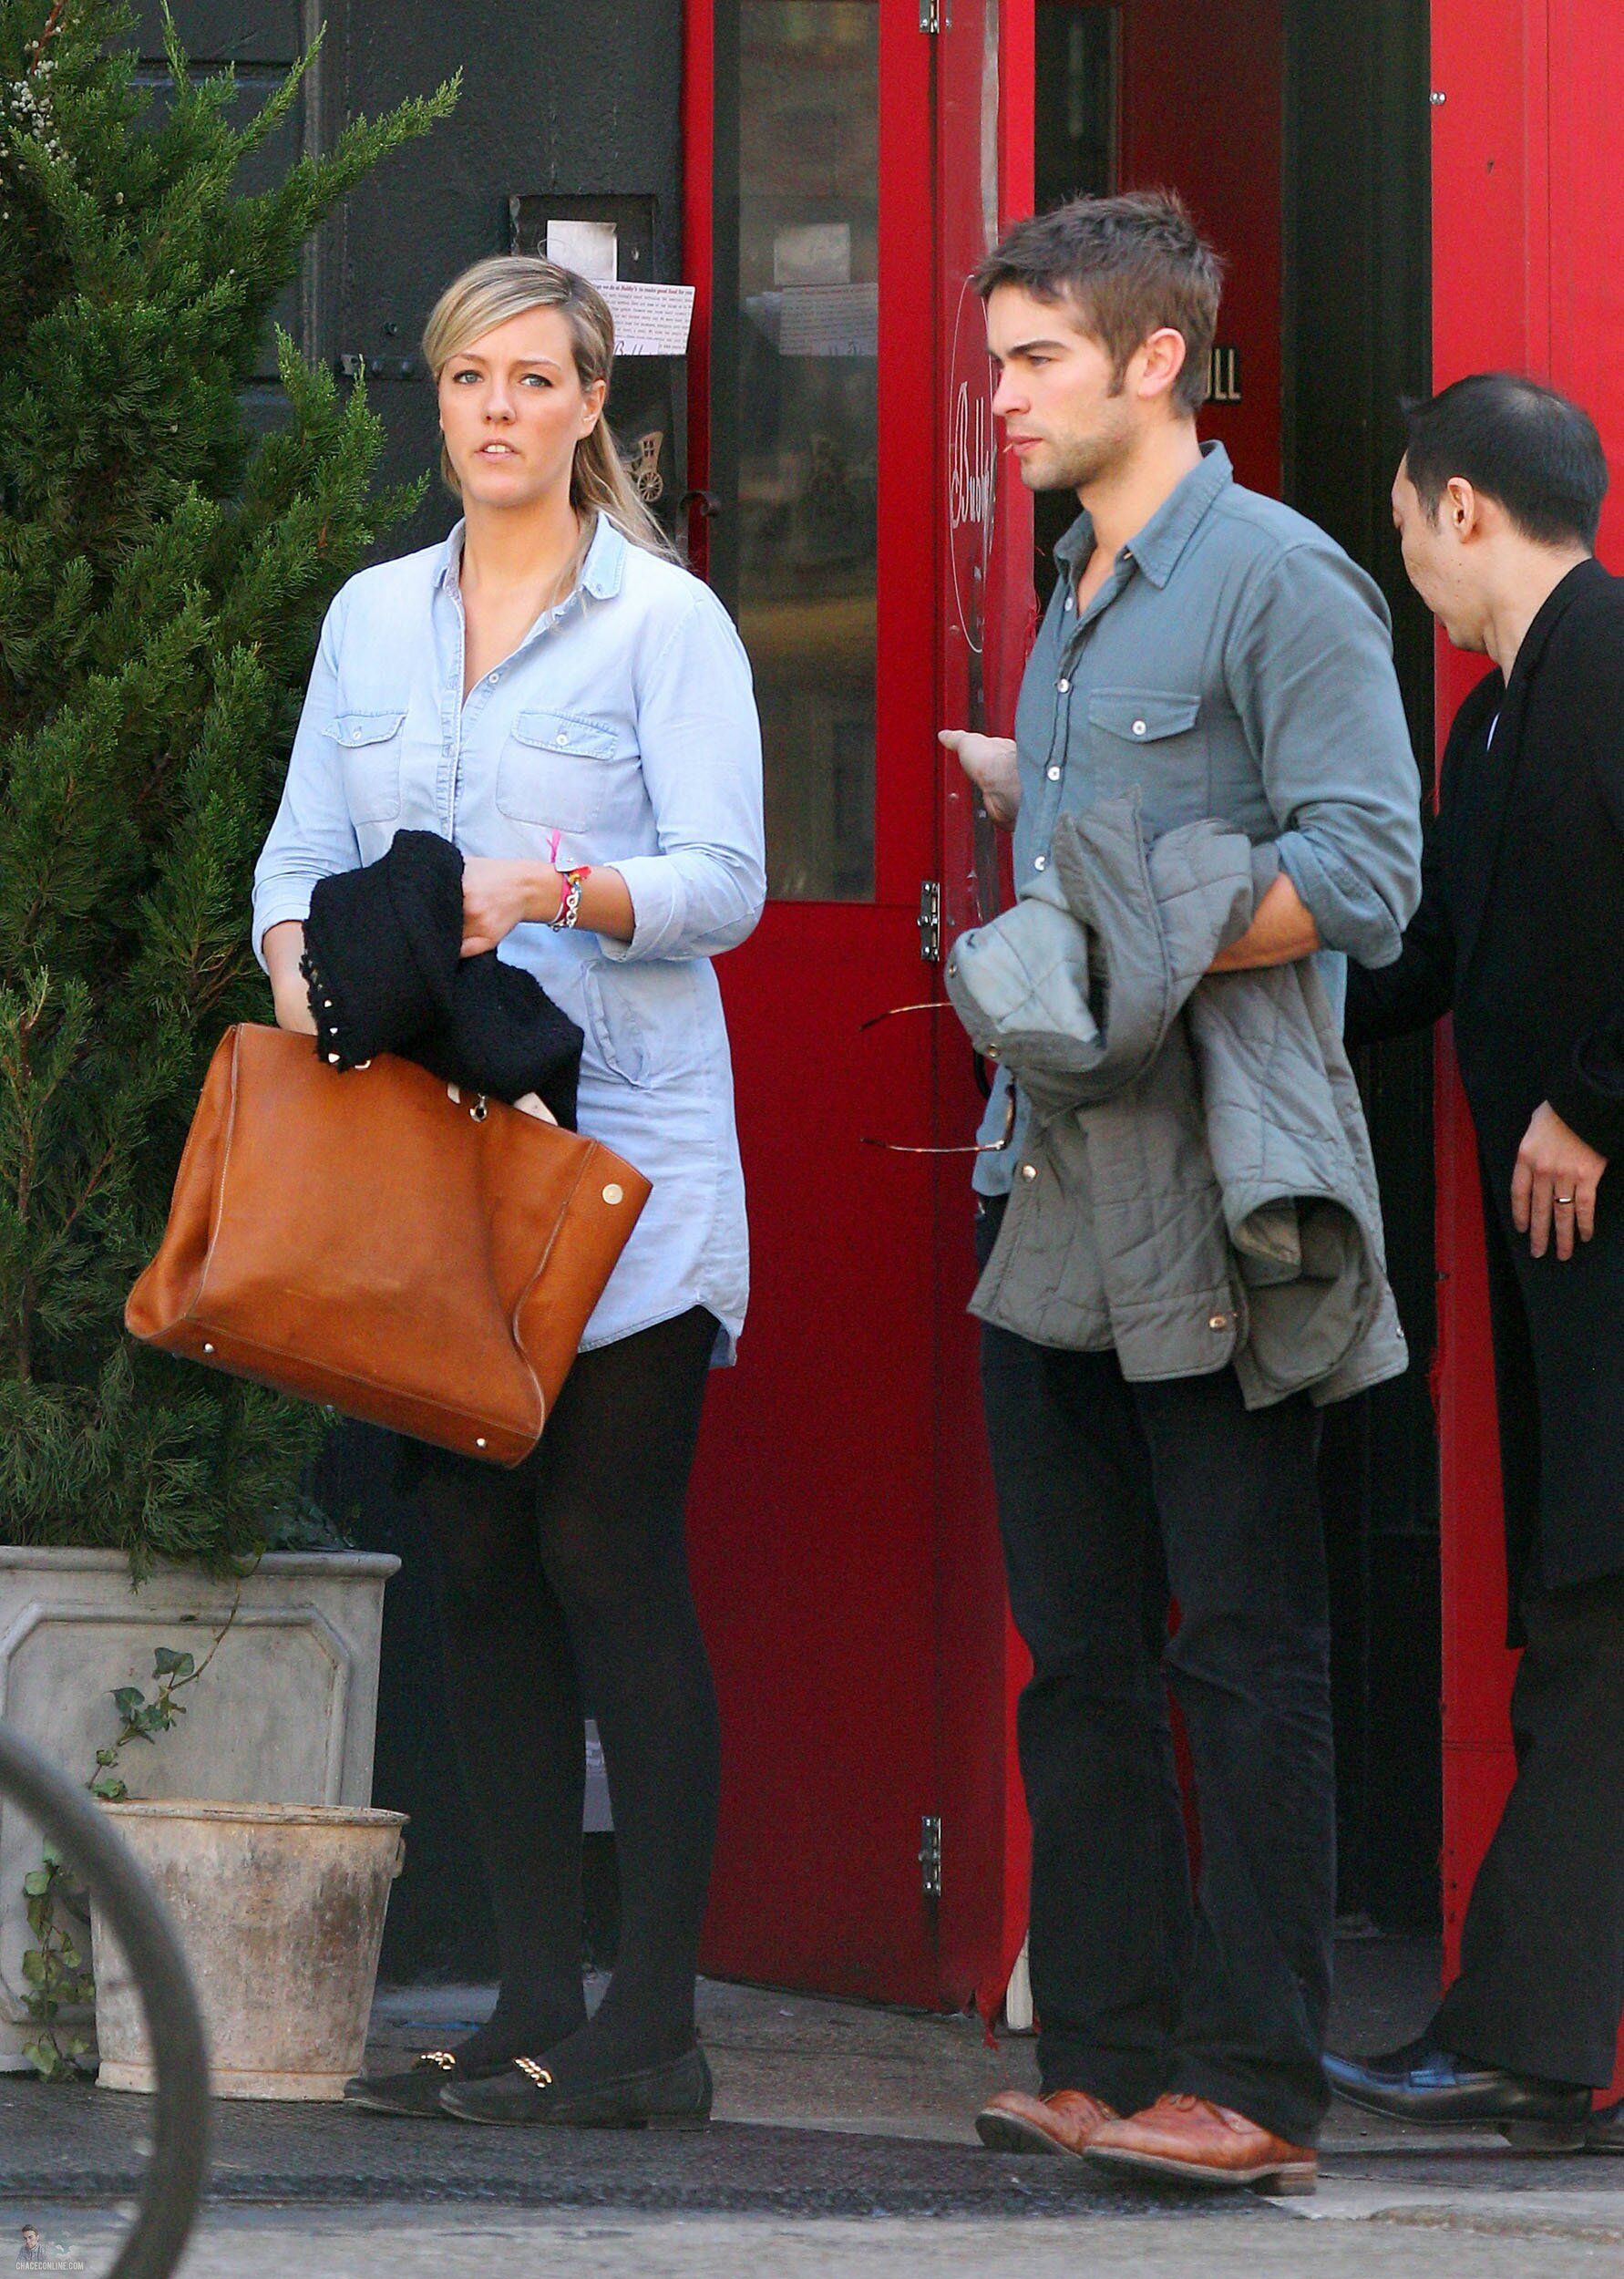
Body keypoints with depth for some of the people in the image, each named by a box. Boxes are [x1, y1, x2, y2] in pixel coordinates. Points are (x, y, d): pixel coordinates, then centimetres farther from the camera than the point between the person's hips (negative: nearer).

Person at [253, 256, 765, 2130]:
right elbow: (301, 853, 13)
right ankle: (533, 2006, 9)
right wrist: (302, 968, -8)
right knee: (479, 1565, 4)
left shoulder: (663, 621, 0)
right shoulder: (372, 619, 15)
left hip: (622, 1146, -5)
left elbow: (722, 881, -8)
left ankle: (653, 2025, -7)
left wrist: (558, 891, -25)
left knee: (610, 1556, -8)